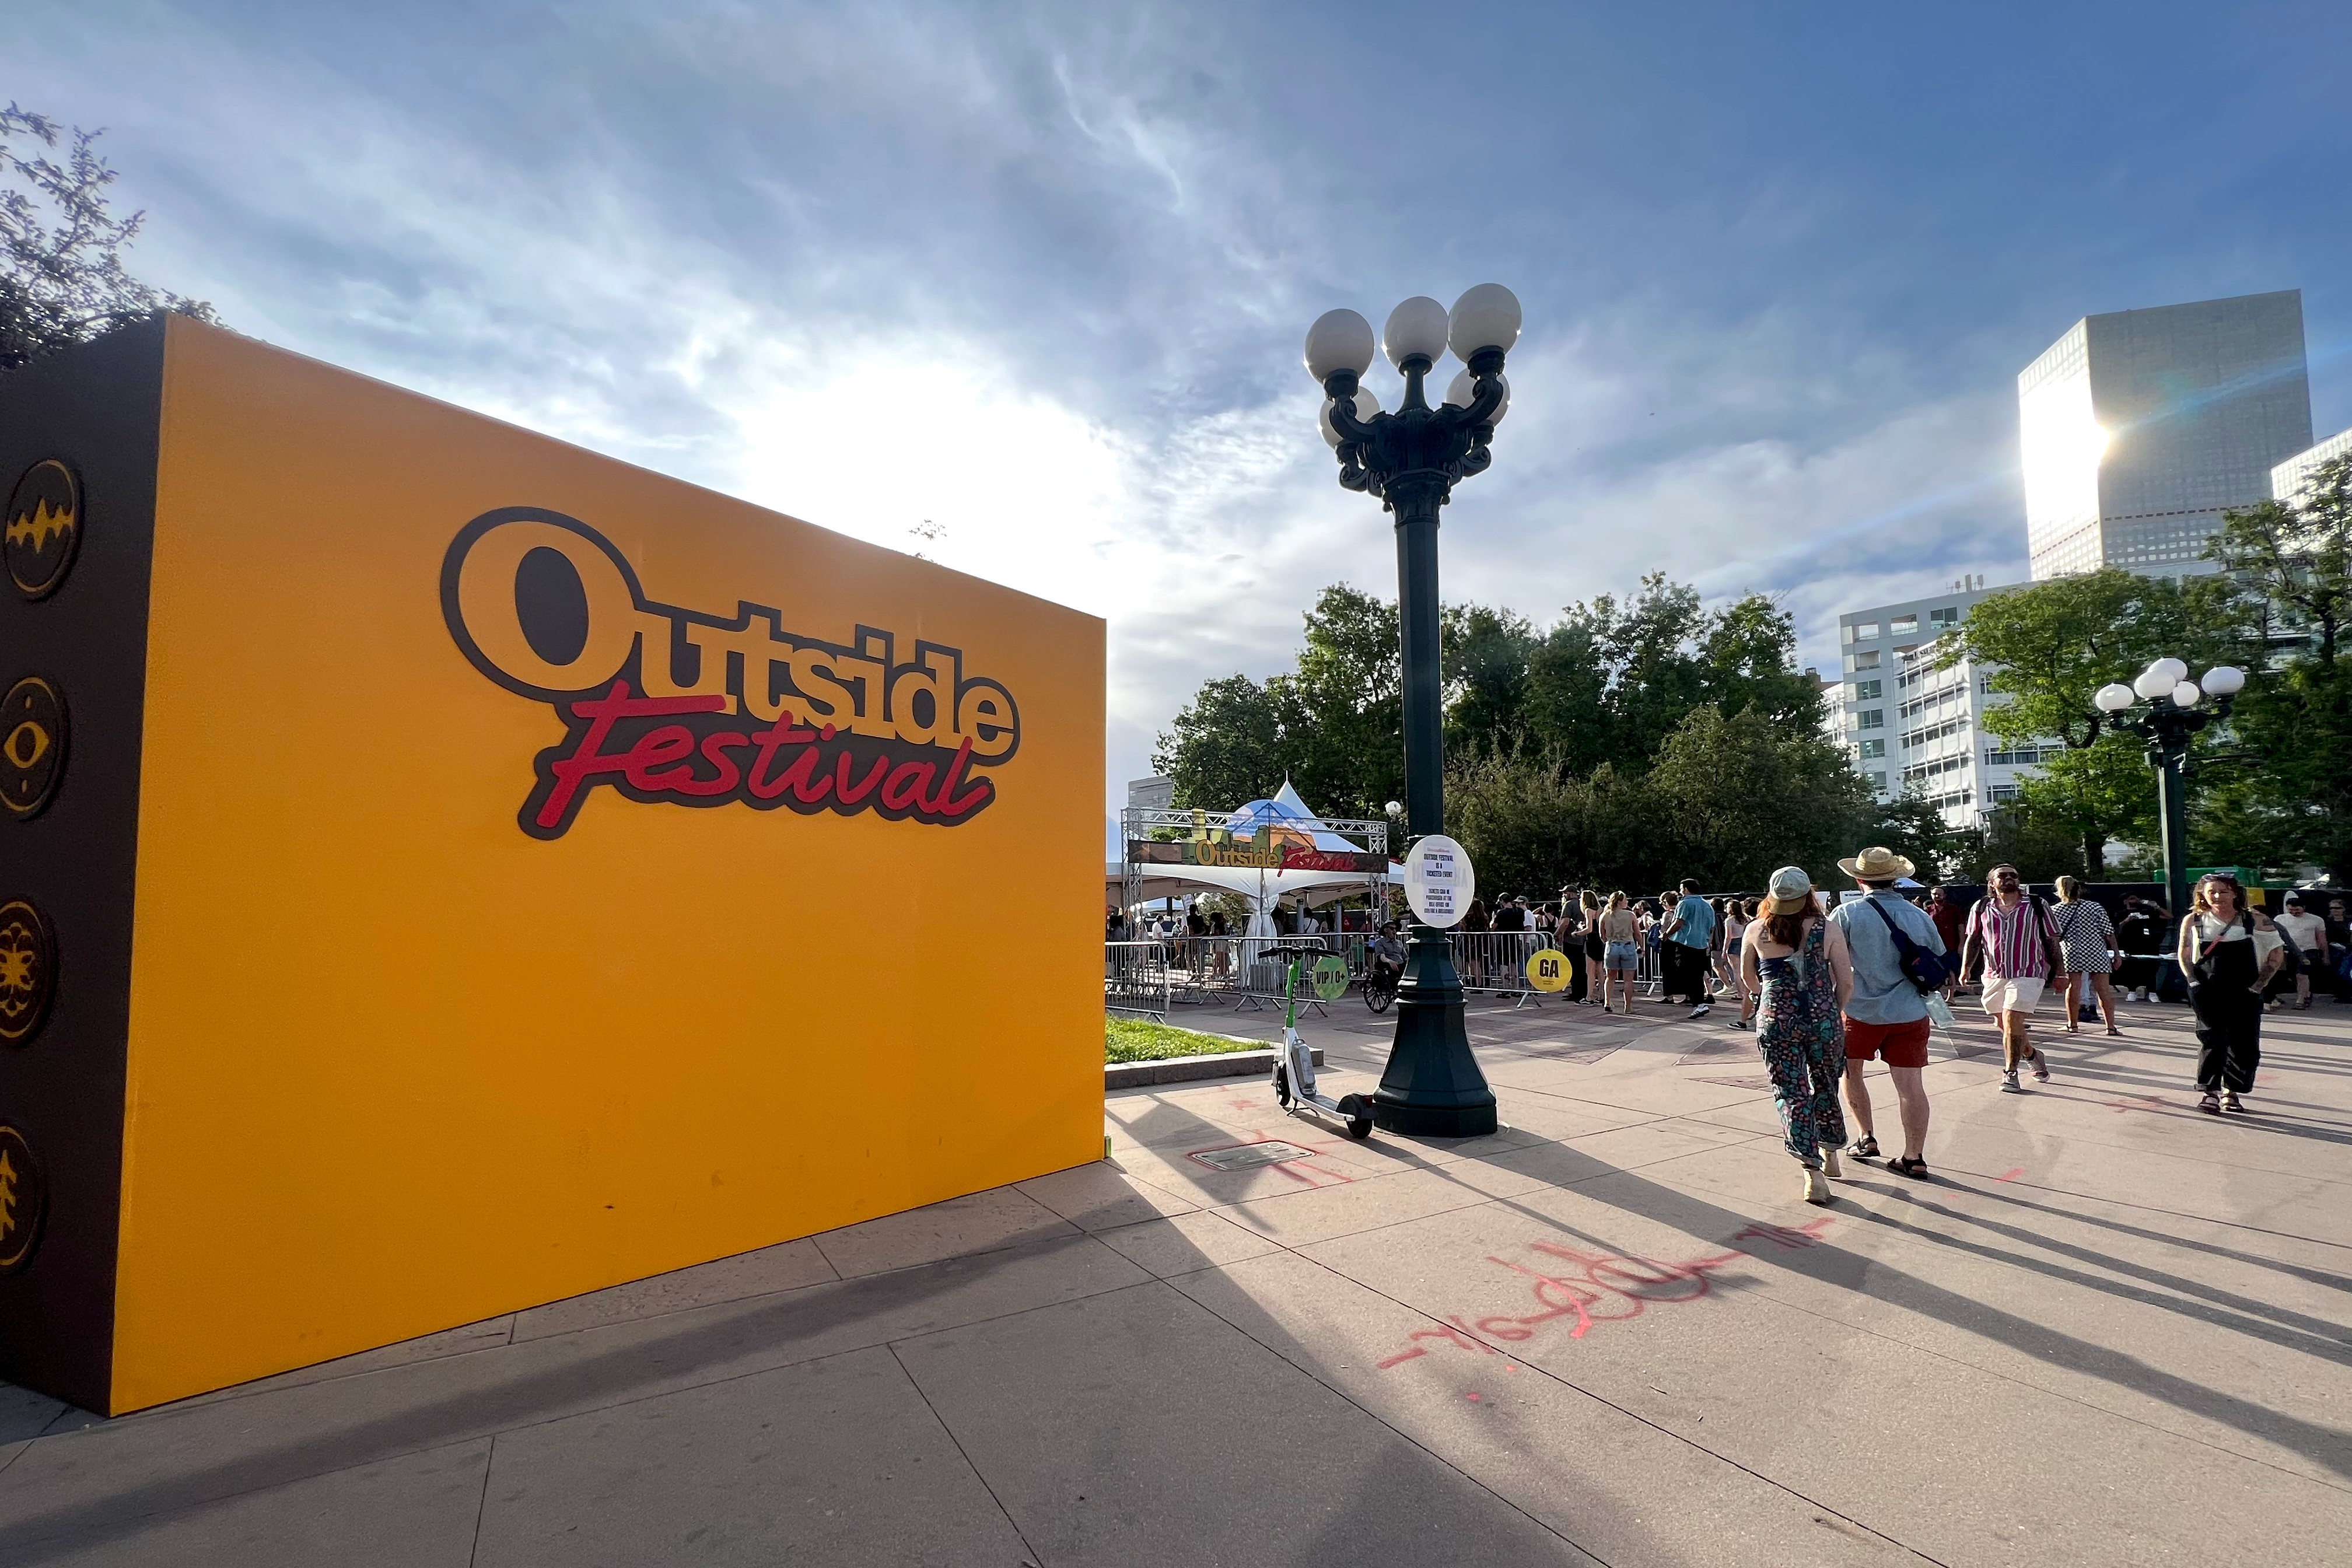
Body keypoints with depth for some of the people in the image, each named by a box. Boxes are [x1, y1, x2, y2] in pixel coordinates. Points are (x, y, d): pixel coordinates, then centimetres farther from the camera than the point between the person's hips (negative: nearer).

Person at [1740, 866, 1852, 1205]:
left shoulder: (1756, 933, 1)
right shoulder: (1829, 931, -2)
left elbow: (1748, 976, 16)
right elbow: (1846, 982, -2)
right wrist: (1833, 1012, 16)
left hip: (1775, 1021, -1)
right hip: (1822, 1018, 1)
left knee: (1791, 1094, 3)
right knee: (1825, 1088, 20)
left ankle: (1813, 1172, -6)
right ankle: (1830, 1157, 36)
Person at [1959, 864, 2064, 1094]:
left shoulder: (2036, 905, 4)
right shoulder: (1982, 908, 8)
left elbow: (2052, 941, 8)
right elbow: (1973, 940, 9)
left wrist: (2059, 972, 7)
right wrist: (1966, 967, -2)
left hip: (2028, 974, -3)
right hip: (1994, 975, 3)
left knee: (2012, 1023, -13)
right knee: (2007, 1026, 12)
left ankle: (2010, 1073, -1)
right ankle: (2033, 1055, 39)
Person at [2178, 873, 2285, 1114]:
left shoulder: (2256, 920, 0)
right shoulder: (2193, 921, 2)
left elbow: (2277, 953, 4)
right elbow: (2184, 954, 11)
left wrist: (2258, 984, -2)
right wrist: (2195, 982, 0)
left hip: (2245, 994, 1)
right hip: (2207, 992, -1)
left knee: (2245, 1045, 3)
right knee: (2212, 1040, -7)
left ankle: (2232, 1091, 18)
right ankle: (2210, 1093, -4)